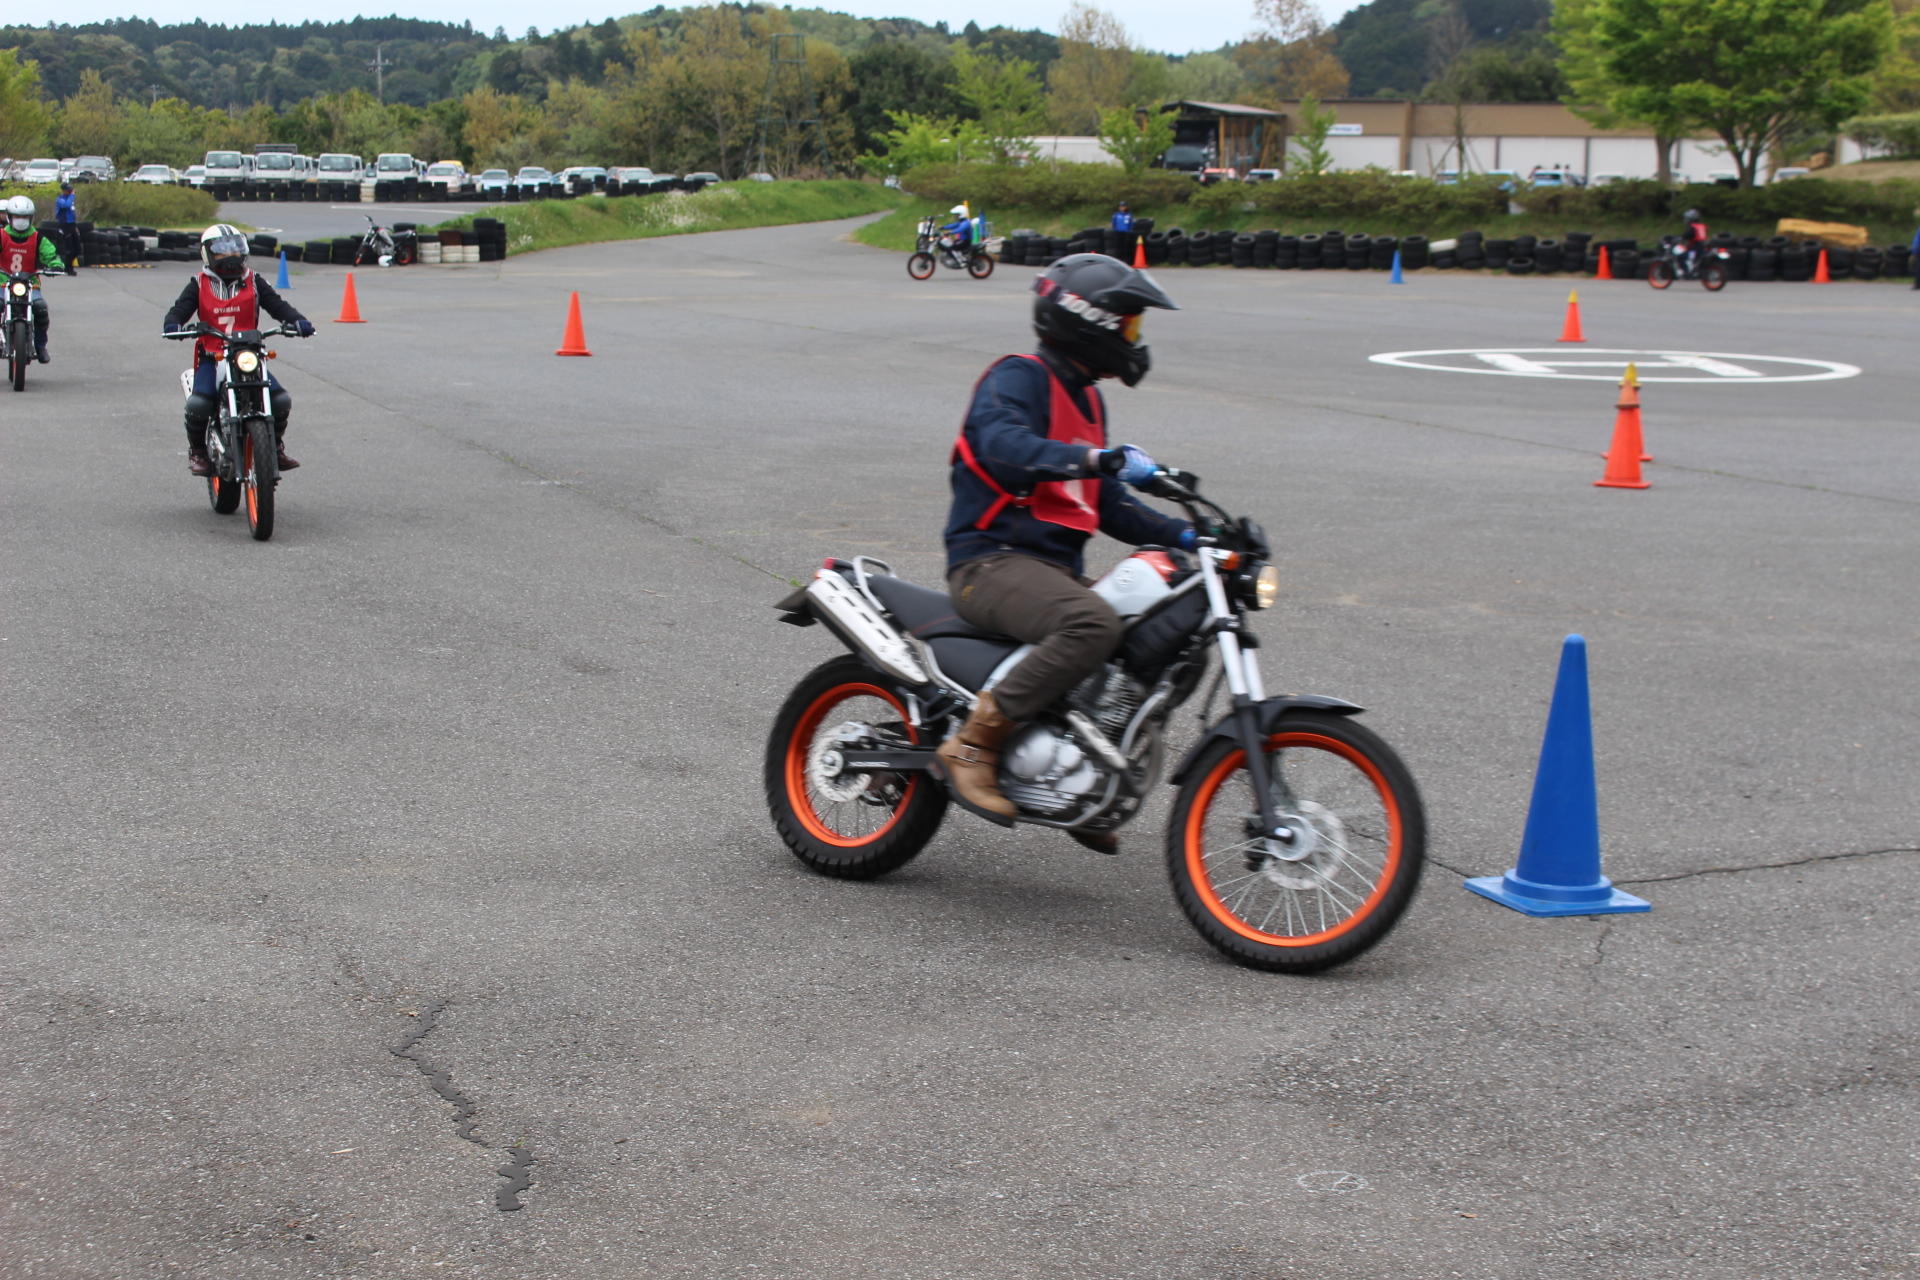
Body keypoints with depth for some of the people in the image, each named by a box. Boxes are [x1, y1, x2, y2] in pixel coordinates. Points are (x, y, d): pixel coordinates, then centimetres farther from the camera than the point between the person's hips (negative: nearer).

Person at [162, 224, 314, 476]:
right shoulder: (199, 285, 8)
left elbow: (277, 304, 1)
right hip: (211, 358, -2)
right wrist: (172, 323, -25)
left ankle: (275, 446, 12)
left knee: (281, 400, -14)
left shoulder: (253, 283, 11)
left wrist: (297, 320, -19)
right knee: (197, 405, -26)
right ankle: (196, 451, 2)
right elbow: (180, 308, -2)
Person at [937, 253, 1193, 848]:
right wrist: (1100, 458, -42)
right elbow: (1002, 444, -30)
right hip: (991, 560, -10)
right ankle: (974, 742, -26)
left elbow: (1107, 506, 22)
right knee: (1095, 624, -35)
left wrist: (1183, 534, 7)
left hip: (1056, 567, 10)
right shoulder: (1019, 377, -7)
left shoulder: (1086, 399, 22)